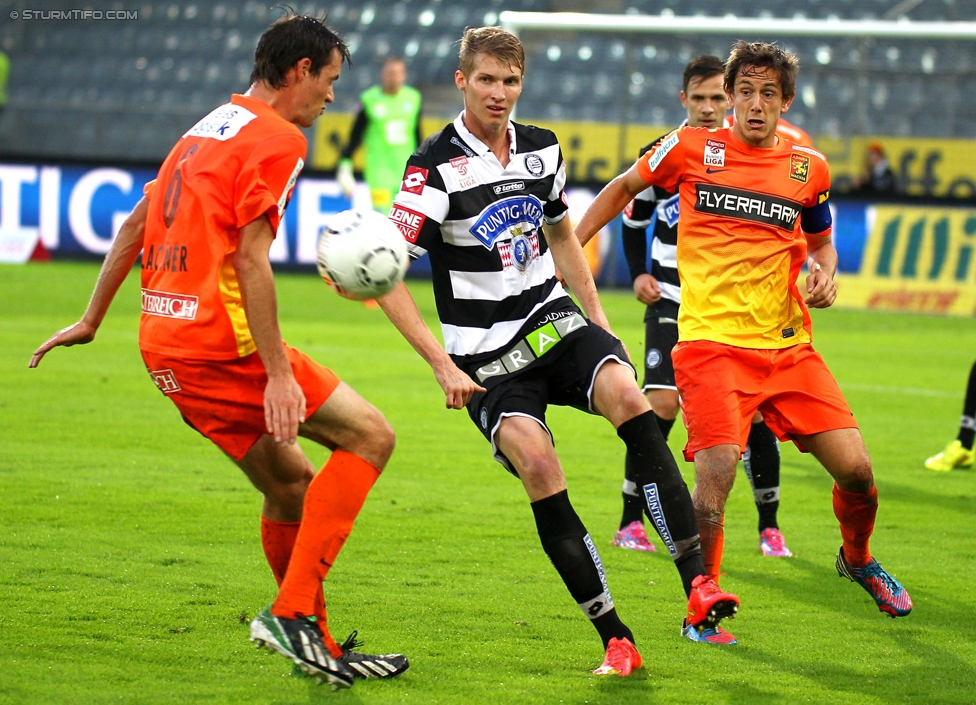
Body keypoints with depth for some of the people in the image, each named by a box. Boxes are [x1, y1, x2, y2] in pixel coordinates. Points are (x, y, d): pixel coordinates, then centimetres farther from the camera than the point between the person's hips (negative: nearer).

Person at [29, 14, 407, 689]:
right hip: (223, 342, -9)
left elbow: (135, 224, 25)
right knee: (370, 434, -6)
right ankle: (293, 610, -14)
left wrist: (92, 320, 33)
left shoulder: (208, 128, 20)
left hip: (163, 342, 9)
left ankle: (317, 645, 21)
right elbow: (251, 258, -17)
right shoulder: (277, 138, -8)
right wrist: (278, 374, -19)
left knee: (291, 484, 17)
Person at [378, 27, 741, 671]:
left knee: (627, 395, -26)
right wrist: (443, 366, -17)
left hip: (553, 322, 4)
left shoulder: (542, 151, 7)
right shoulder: (435, 167, -10)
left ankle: (699, 585, -31)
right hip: (486, 358, -4)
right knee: (537, 462, -27)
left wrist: (599, 322, 16)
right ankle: (616, 641, -20)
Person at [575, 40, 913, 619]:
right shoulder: (692, 149, 0)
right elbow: (626, 187, 17)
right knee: (717, 475, -21)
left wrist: (824, 273, 2)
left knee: (855, 469, -2)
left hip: (788, 345, 3)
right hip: (711, 343, -3)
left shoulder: (810, 169, 8)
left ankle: (857, 560, 31)